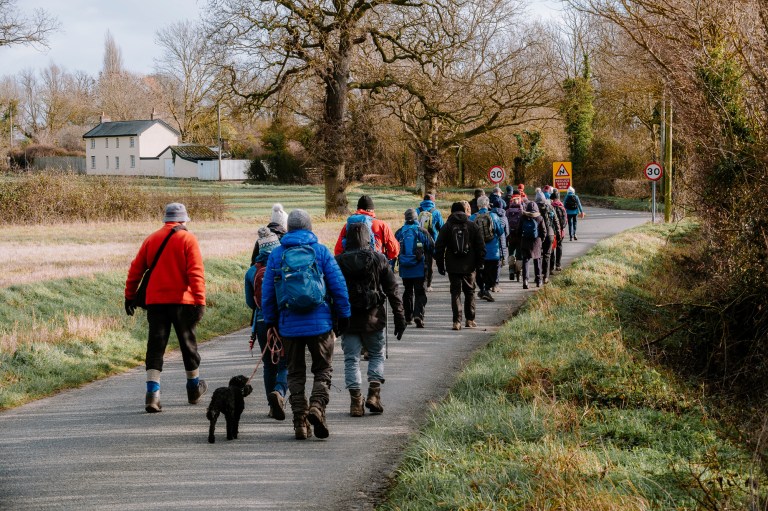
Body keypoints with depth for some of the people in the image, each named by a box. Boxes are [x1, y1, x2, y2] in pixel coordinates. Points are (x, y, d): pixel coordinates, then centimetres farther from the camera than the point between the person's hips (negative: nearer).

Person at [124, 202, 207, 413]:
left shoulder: (151, 239, 9)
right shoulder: (188, 239, -3)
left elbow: (135, 269, 10)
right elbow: (196, 272, -12)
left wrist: (130, 296, 17)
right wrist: (200, 301, -14)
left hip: (155, 301, 2)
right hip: (182, 301, -2)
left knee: (155, 347, 1)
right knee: (188, 344, 14)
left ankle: (152, 393, -14)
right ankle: (194, 388, 29)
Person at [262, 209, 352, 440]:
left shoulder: (277, 254, 4)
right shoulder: (321, 251, 1)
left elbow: (267, 291, 5)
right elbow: (338, 285, -2)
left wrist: (270, 321, 14)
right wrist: (343, 315, 6)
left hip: (289, 325, 1)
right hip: (320, 323, -1)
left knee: (295, 373, 11)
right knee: (323, 369, 10)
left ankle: (300, 422, 6)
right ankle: (317, 407, -14)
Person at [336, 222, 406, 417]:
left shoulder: (338, 262, -2)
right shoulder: (379, 259, -1)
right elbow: (392, 291, -1)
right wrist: (399, 318, 4)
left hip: (348, 319, 0)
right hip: (373, 319, 0)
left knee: (351, 359, 6)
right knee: (377, 355, 16)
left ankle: (355, 401, 0)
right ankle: (374, 394, 1)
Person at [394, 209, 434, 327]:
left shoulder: (399, 233, 2)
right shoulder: (422, 232, -5)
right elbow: (431, 249, -1)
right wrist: (429, 265, 13)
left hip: (404, 269, 3)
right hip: (420, 269, -3)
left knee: (407, 292, 17)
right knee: (420, 293, -2)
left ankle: (408, 317, 22)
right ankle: (418, 315, -21)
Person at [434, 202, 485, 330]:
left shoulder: (446, 227, -1)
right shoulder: (472, 226, 2)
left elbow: (439, 247, 0)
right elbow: (481, 246, 3)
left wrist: (440, 265, 7)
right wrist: (479, 263, 10)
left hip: (453, 266, -1)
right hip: (469, 266, 1)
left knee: (455, 292, 3)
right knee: (469, 292, 14)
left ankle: (457, 321, -7)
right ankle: (470, 320, 15)